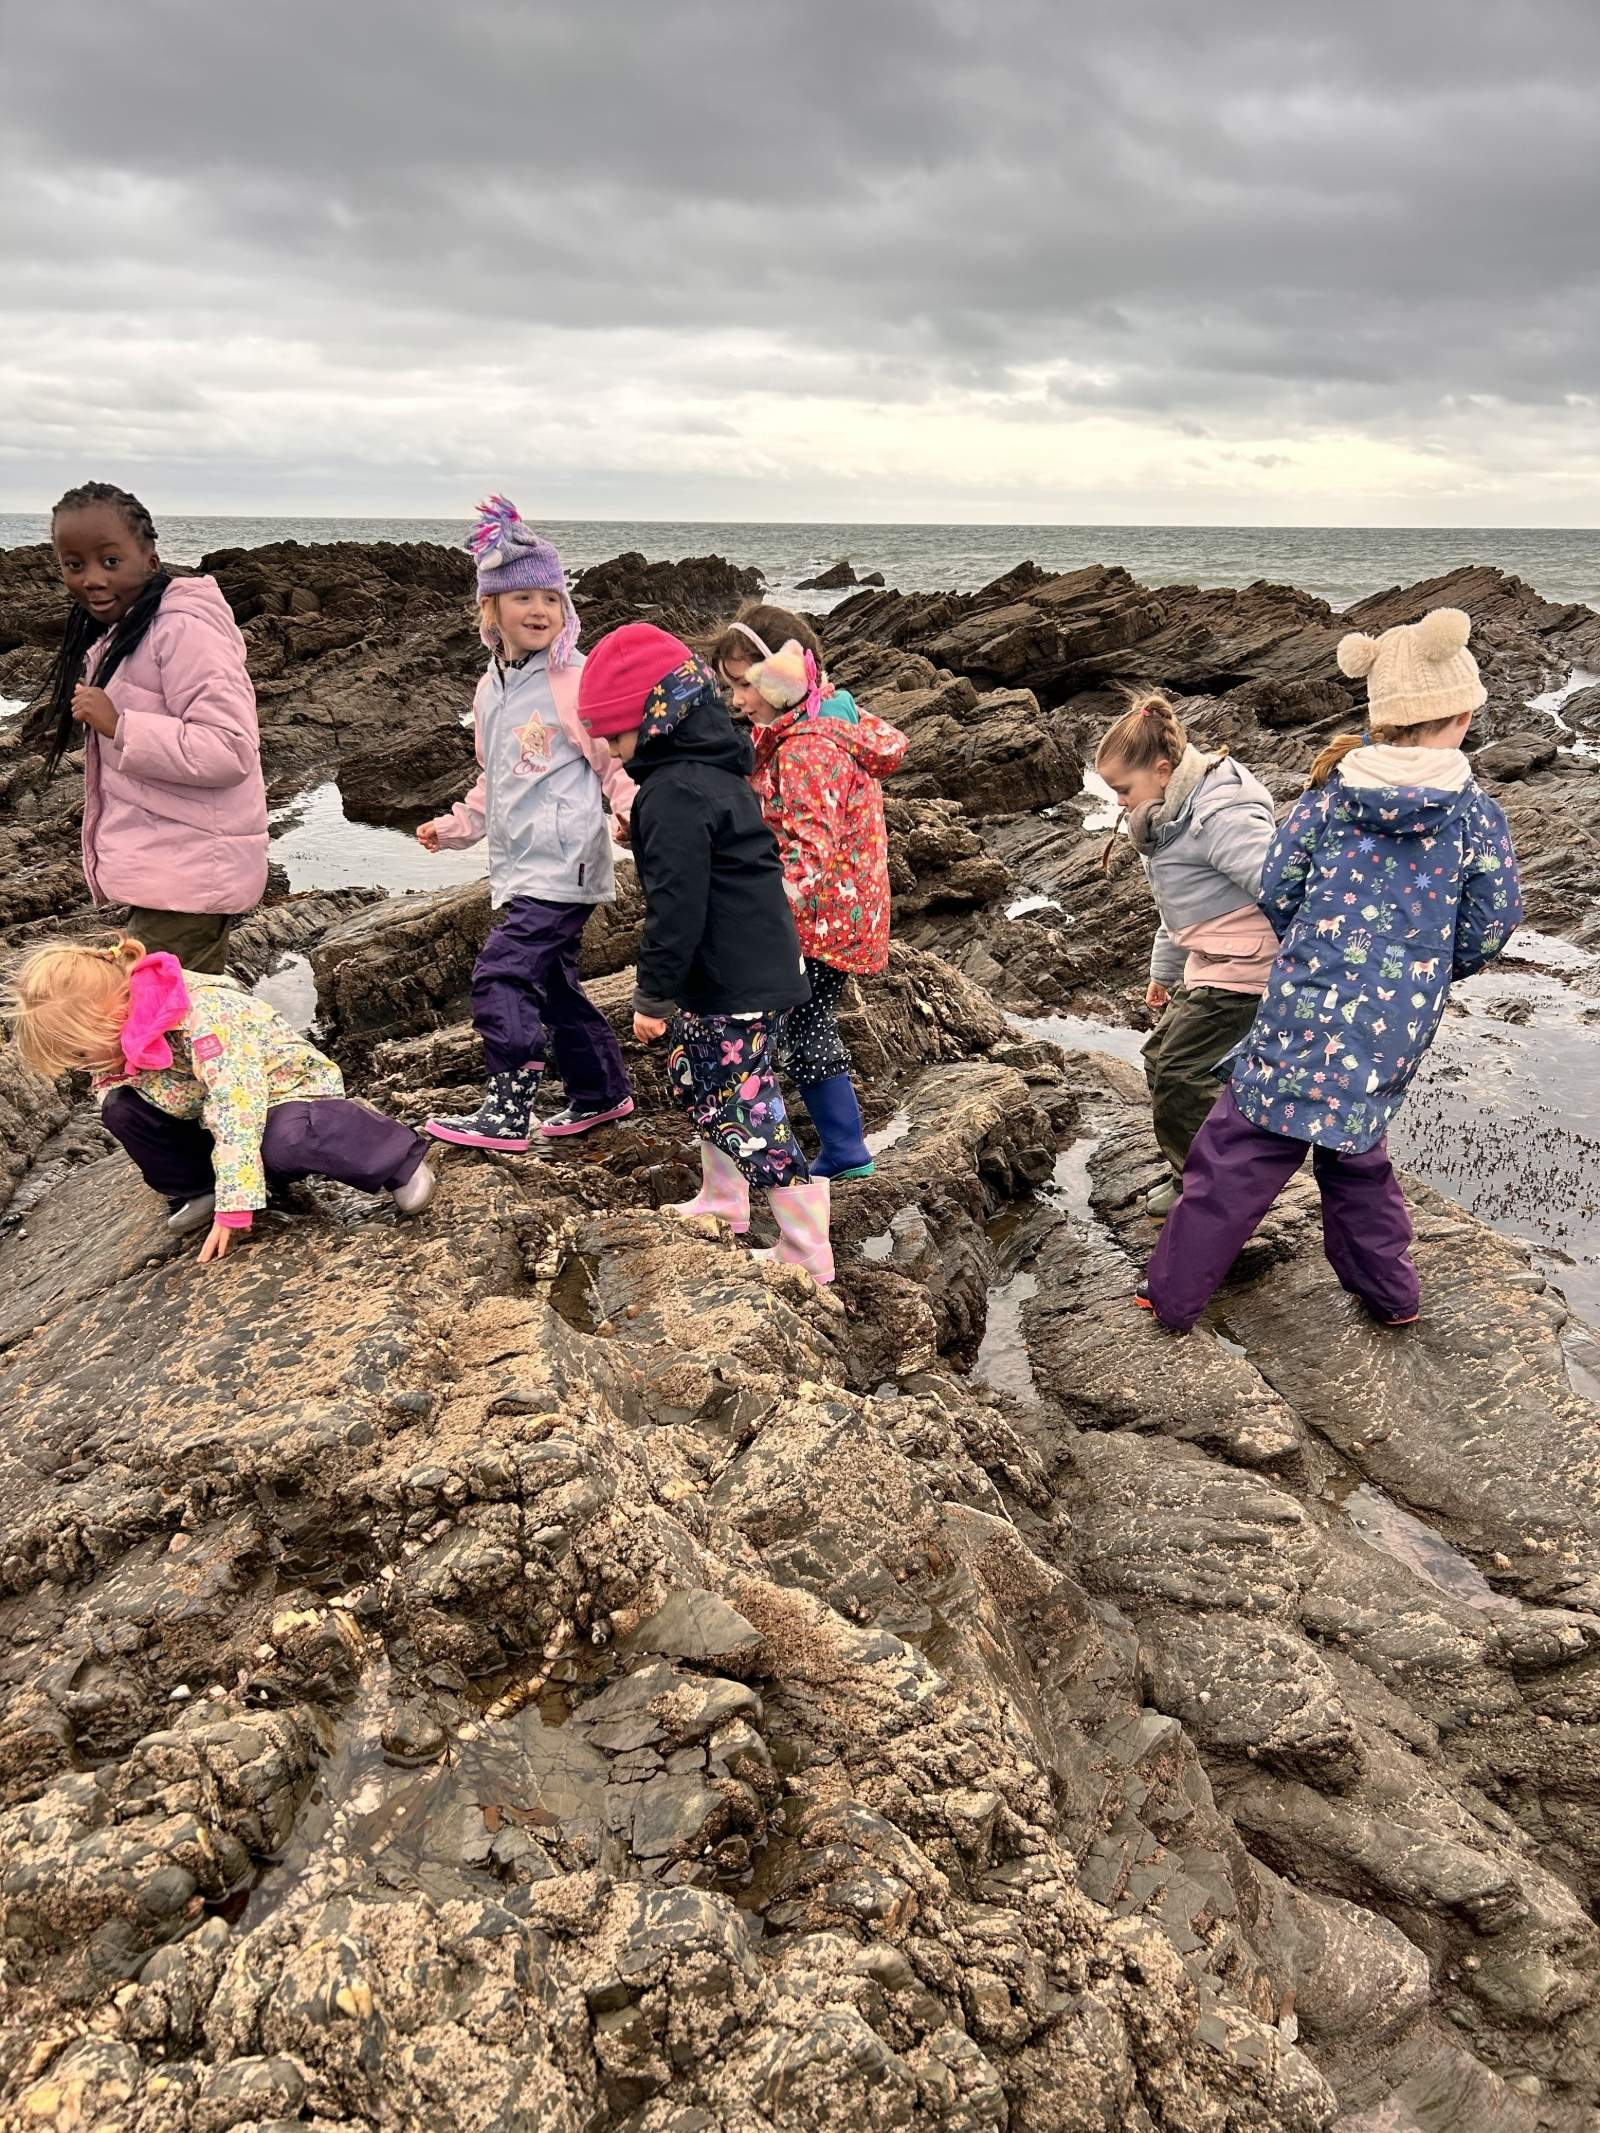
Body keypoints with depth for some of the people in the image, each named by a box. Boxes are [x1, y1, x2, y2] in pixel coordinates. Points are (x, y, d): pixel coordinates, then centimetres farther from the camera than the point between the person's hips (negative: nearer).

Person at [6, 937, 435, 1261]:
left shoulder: (204, 1017, -33)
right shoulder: (124, 1023, -7)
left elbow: (239, 1110, -38)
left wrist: (233, 1208, -39)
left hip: (290, 1091, -7)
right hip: (211, 1109, 7)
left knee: (281, 1143, -41)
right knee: (121, 1108, -11)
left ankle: (396, 1157, -18)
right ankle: (196, 1192, 4)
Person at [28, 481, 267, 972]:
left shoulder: (184, 630, -16)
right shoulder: (117, 633, 15)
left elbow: (230, 750, -24)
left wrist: (118, 725, -24)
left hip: (188, 877, -10)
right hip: (159, 871, 10)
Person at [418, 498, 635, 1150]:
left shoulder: (578, 681, -9)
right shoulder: (491, 690, 15)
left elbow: (619, 759, -9)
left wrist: (627, 808, -27)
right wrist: (455, 827, 17)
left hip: (563, 864, -8)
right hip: (518, 868, 8)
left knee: (502, 975, -13)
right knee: (552, 982, 15)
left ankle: (508, 1114, -5)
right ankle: (601, 1093, 30)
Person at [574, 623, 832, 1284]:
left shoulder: (674, 793, -21)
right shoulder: (716, 770, 12)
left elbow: (676, 905, -24)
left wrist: (654, 994, -16)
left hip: (730, 979, -11)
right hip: (757, 959, 11)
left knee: (741, 1110, -4)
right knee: (700, 1081, 24)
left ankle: (809, 1258, 0)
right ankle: (722, 1207, 40)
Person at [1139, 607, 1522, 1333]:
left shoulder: (1328, 796, -5)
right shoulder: (1476, 815, -6)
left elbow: (1276, 893, 1)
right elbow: (1490, 926, 0)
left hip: (1304, 1008, -1)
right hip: (1395, 1030, 2)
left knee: (1236, 1154, 8)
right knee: (1356, 1148, 25)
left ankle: (1173, 1295, 16)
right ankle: (1390, 1294, 35)